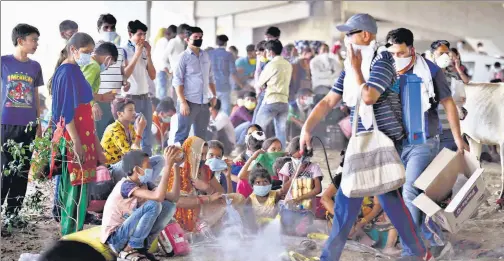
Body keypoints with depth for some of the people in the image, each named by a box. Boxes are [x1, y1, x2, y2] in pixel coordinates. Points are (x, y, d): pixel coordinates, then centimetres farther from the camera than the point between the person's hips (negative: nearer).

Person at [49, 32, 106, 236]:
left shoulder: (75, 71, 13)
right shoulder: (66, 73, -15)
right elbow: (66, 111, -18)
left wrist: (94, 141, 23)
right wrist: (76, 142, -21)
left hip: (82, 134, 9)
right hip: (72, 137, -9)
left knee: (75, 186, 12)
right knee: (76, 186, -5)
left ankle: (72, 232, 19)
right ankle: (72, 234, 0)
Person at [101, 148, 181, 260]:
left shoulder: (145, 185, 4)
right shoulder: (126, 185, -21)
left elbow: (174, 197, -3)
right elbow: (158, 196, -35)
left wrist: (176, 166, -8)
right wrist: (168, 165, -34)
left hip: (131, 233, 8)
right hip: (116, 238, -8)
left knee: (169, 205, -2)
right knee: (153, 205, -26)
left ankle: (142, 246, 2)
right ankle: (129, 249, -13)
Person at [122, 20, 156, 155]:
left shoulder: (145, 50, 11)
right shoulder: (124, 51, -6)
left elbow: (152, 76, 7)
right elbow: (124, 74, -16)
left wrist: (148, 54, -2)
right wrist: (137, 54, -15)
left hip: (145, 97, 6)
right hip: (130, 97, -6)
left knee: (147, 134, 9)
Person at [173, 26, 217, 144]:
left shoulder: (206, 56, 13)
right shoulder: (184, 57, -4)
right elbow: (177, 81, -9)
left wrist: (214, 95, 11)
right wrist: (183, 102, -16)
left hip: (204, 103, 6)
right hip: (189, 102, -6)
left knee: (201, 136, 12)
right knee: (182, 135, -5)